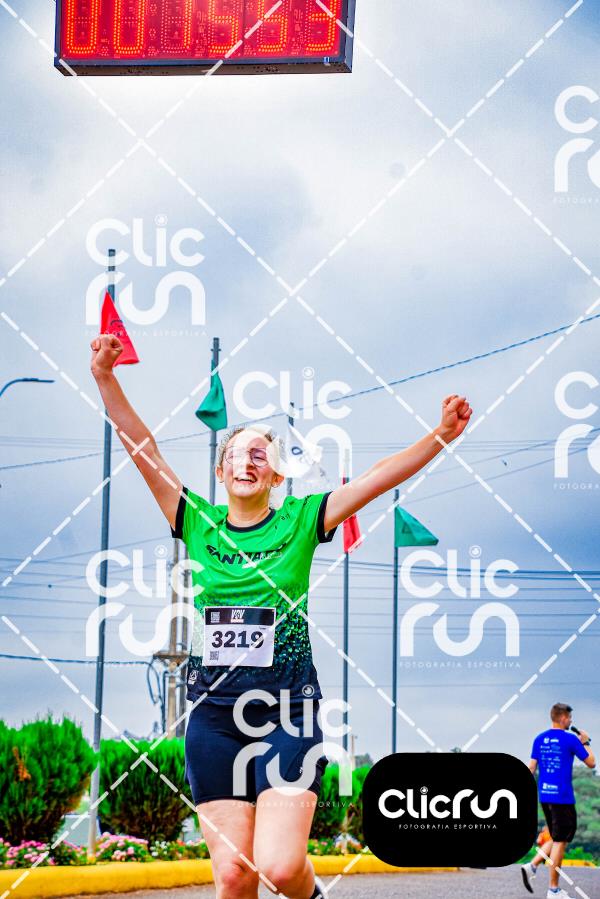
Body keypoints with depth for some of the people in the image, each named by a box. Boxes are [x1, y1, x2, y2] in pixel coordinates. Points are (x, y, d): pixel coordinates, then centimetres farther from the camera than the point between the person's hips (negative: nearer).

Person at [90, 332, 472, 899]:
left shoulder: (301, 521, 4)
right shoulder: (197, 522, 7)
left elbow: (378, 477, -3)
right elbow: (141, 448, 1)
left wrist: (442, 434, -14)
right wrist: (105, 379, -9)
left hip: (287, 708, -2)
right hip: (214, 711, 2)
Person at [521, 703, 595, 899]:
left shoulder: (539, 739, 8)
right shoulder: (570, 739, -8)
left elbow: (531, 767, 7)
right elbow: (591, 763, 0)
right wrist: (585, 743, 14)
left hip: (544, 795, 6)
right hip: (562, 797, -6)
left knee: (557, 839, 19)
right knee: (560, 841, 1)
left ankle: (531, 866, 3)